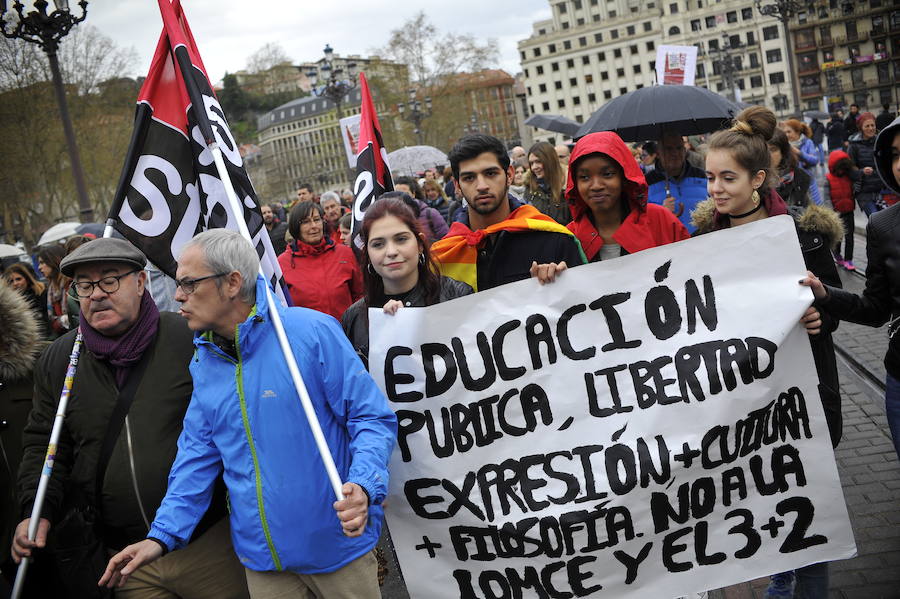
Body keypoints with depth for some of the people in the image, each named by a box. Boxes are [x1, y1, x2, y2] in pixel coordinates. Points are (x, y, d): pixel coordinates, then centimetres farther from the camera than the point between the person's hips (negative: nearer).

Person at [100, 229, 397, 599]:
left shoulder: (312, 332, -15)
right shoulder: (203, 362, 3)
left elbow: (372, 417, -13)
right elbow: (199, 453, 8)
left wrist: (362, 487, -29)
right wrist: (162, 536, -1)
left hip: (337, 542, -4)